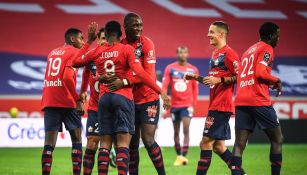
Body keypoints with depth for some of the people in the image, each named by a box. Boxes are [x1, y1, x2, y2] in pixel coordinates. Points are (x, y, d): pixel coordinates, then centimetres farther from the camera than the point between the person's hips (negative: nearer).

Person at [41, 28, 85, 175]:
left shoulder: (52, 53, 21)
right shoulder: (74, 52, -2)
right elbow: (68, 77, -16)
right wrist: (78, 99, -13)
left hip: (48, 101, 5)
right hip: (67, 102, -5)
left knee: (49, 143, -1)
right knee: (77, 139, 8)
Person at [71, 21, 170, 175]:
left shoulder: (97, 51, 8)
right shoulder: (127, 49, -3)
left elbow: (75, 62, 22)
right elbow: (140, 72, -14)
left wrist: (88, 42, 27)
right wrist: (160, 92, -15)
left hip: (104, 98, 4)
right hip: (123, 97, -3)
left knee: (105, 142, 6)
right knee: (123, 141, -7)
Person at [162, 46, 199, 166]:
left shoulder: (193, 69, 3)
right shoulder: (170, 68, 2)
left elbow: (195, 88, 8)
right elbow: (164, 85, -2)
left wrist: (193, 104, 5)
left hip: (187, 105, -2)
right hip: (174, 105, 2)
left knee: (186, 130, -13)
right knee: (176, 131, 8)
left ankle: (184, 156, -15)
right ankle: (178, 156, 18)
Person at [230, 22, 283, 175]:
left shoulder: (248, 51, 25)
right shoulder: (267, 49, -1)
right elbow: (260, 73, -15)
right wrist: (276, 80, 1)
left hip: (241, 102, 7)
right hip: (259, 101, -7)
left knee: (239, 144, -2)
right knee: (277, 140, 6)